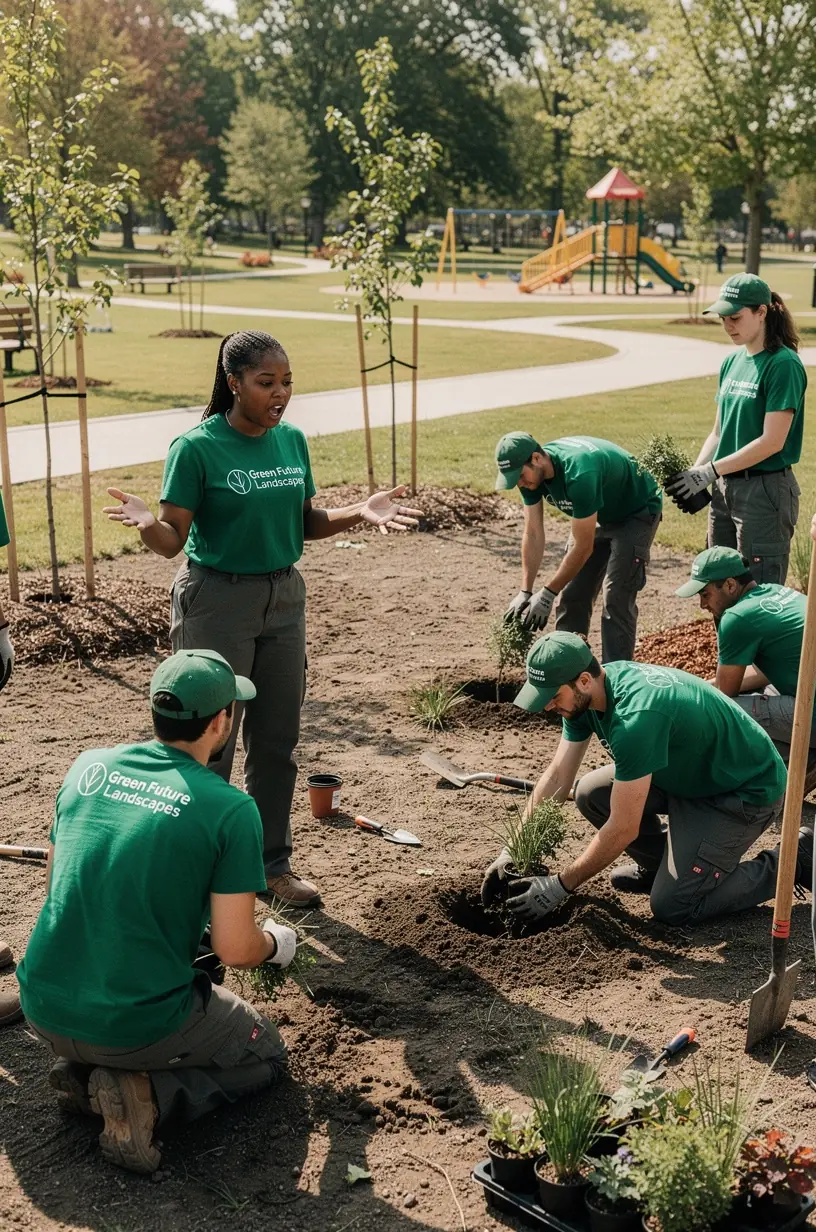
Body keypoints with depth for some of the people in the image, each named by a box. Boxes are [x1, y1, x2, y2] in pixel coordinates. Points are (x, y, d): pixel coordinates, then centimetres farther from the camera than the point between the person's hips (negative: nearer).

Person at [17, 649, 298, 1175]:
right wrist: (276, 943, 12)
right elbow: (235, 950, -13)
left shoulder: (87, 768, 1)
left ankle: (81, 1067, 10)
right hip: (138, 1027, -6)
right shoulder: (231, 809, -15)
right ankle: (147, 1095, -5)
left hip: (44, 1009, 6)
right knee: (266, 1055, 22)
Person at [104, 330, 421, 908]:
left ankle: (273, 863, 26)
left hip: (284, 597, 6)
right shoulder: (197, 448, -13)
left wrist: (361, 512, -4)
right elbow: (173, 540, -13)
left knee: (276, 742, 12)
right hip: (217, 601, -5)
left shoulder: (292, 439, 4)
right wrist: (145, 522, -34)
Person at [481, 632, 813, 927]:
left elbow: (623, 828, -30)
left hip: (747, 791, -9)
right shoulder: (584, 693, -9)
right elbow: (557, 776, 0)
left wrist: (559, 886, -21)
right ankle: (661, 862, 16)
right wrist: (513, 851, -5)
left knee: (673, 906, -13)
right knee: (590, 793, -4)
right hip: (690, 773, 9)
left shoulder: (635, 716, -35)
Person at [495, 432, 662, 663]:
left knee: (616, 599, -17)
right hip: (599, 514, 8)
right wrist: (525, 592, -16)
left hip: (636, 512, -8)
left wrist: (547, 594, -28)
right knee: (572, 596, 4)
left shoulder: (578, 473, -39)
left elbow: (583, 547, -33)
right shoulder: (530, 473, -16)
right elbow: (533, 534, -10)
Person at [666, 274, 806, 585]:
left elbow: (772, 441, -19)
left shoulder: (783, 364, -13)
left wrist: (710, 471, -18)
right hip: (725, 489, 8)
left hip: (765, 491, -8)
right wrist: (694, 473, -1)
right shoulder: (732, 362, 10)